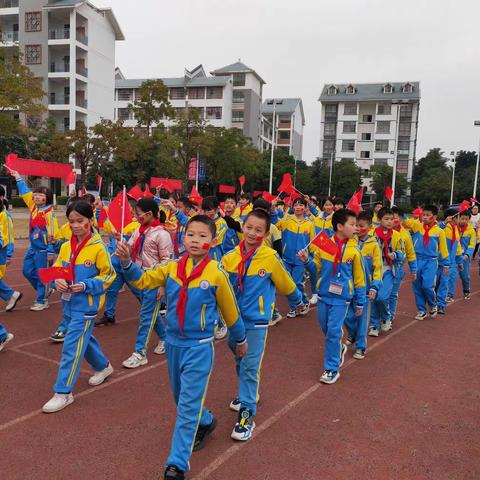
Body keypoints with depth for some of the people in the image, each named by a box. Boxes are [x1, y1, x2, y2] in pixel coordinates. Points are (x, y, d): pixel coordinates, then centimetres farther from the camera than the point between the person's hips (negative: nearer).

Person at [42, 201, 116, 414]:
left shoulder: (98, 247, -14)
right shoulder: (66, 246, 3)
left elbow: (108, 275, -10)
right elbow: (56, 269, 10)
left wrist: (86, 286, -20)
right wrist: (58, 281, -11)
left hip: (86, 304, -7)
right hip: (69, 302, 7)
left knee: (72, 346, -6)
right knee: (84, 338, 23)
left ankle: (63, 392, 6)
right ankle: (103, 366, 46)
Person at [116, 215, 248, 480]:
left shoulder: (217, 274, -14)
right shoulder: (172, 268, -4)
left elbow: (230, 311, -2)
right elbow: (143, 280, -8)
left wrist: (241, 340, 11)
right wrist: (127, 261, -28)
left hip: (199, 347, -5)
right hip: (173, 343, 5)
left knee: (188, 405, -1)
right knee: (181, 397, 23)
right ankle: (206, 422, 51)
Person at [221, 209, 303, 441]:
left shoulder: (270, 258, -14)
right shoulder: (230, 257, -7)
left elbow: (286, 284, 1)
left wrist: (297, 301, 15)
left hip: (256, 321, -4)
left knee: (250, 367, -2)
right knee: (240, 363, 22)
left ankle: (247, 414, 11)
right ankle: (247, 394, 45)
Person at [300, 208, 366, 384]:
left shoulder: (354, 250, -7)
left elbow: (359, 278, 0)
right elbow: (317, 269, 6)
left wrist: (360, 303, 2)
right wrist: (307, 261, -14)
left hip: (341, 298, -3)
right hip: (324, 295, 3)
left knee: (334, 331, -5)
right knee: (325, 328, 16)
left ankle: (332, 368, 10)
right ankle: (338, 348, 44)